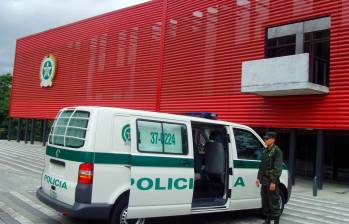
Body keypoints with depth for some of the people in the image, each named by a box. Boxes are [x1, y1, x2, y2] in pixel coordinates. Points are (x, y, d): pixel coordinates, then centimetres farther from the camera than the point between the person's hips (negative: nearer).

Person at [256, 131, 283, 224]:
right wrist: (259, 178, 13)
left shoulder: (277, 151, -10)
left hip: (272, 181, -8)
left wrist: (273, 182, -20)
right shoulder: (265, 151, 14)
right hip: (264, 181, 8)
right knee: (265, 202, 13)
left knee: (273, 202, -2)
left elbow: (278, 168, -16)